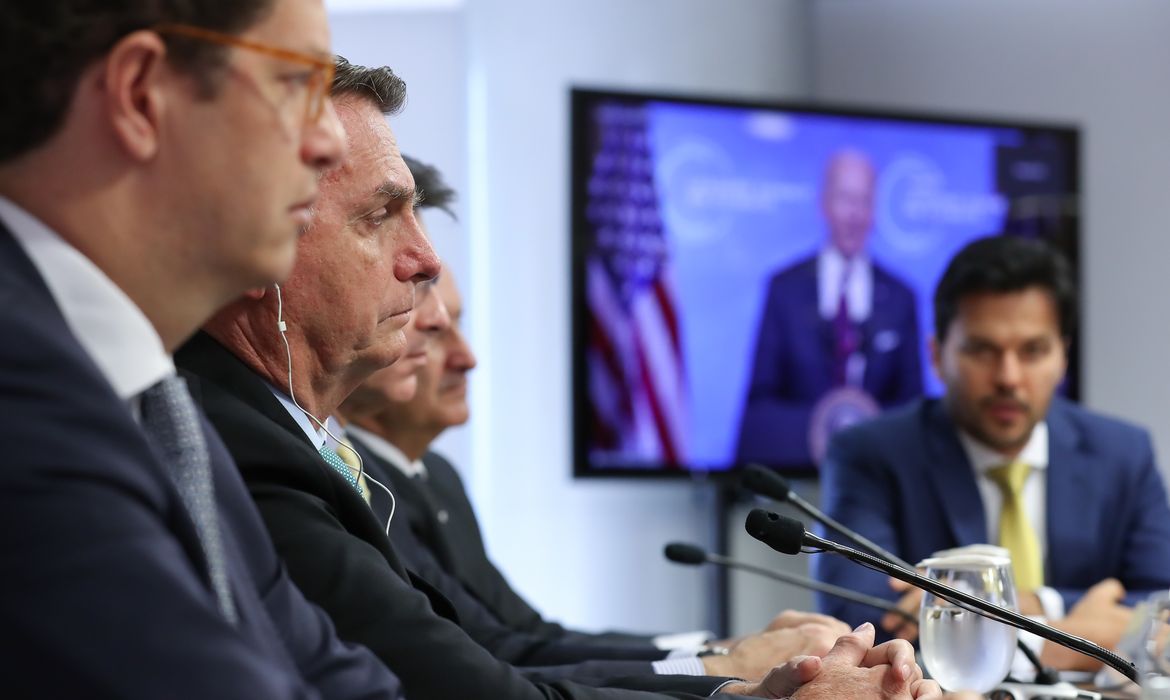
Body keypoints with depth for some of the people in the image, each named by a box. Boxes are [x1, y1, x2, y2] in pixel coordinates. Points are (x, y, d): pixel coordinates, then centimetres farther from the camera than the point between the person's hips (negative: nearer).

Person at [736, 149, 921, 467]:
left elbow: (912, 402, 10)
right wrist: (814, 424, -13)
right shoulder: (785, 288, 5)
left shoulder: (899, 298, 8)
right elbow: (759, 401, 3)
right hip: (789, 463, 0)